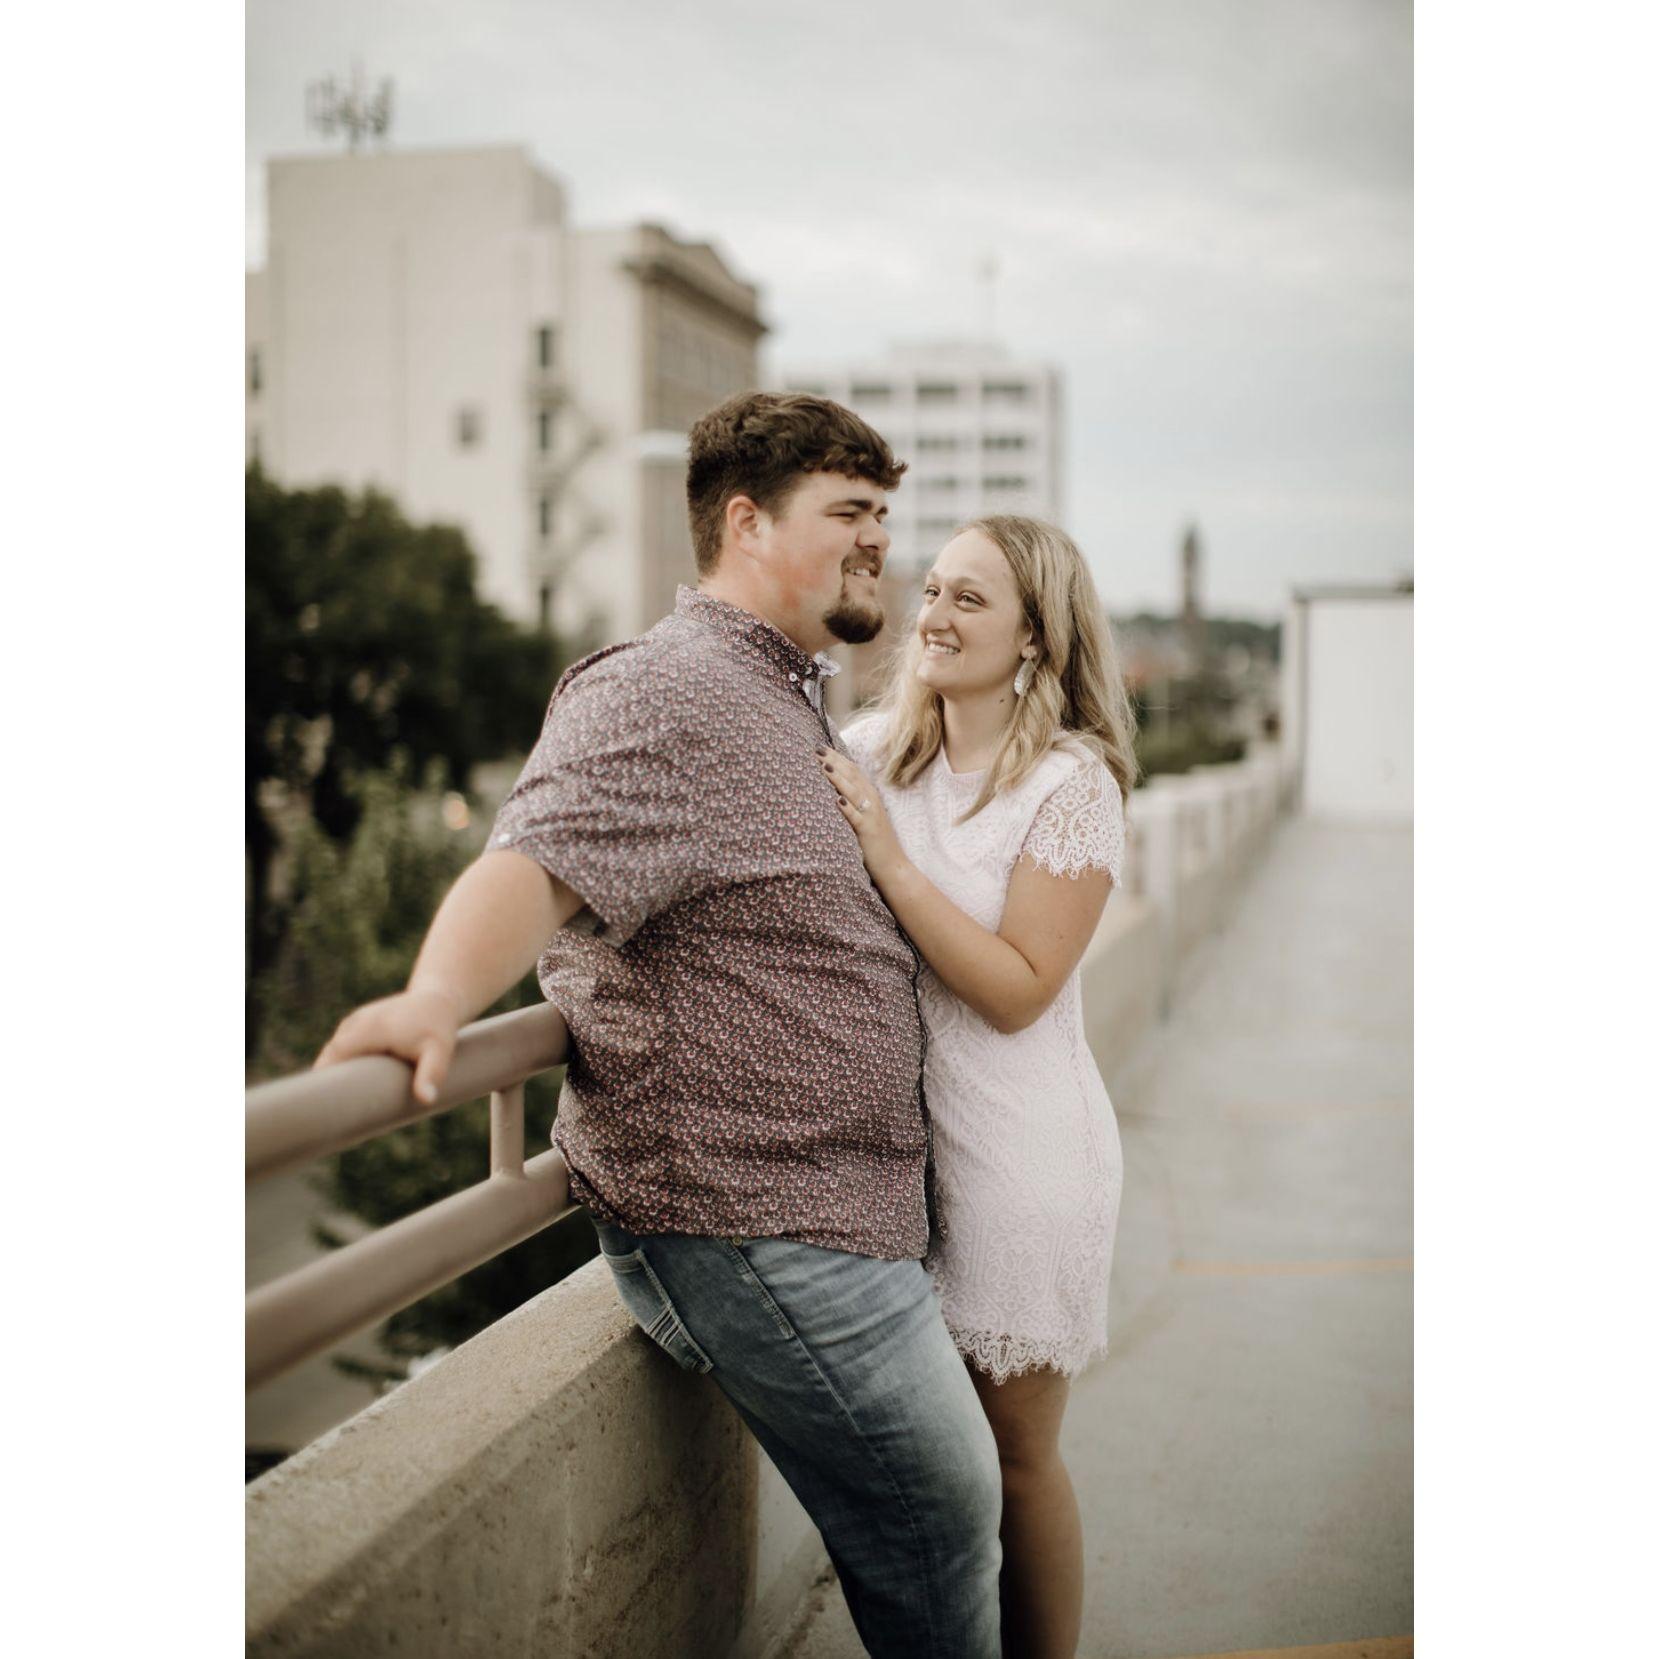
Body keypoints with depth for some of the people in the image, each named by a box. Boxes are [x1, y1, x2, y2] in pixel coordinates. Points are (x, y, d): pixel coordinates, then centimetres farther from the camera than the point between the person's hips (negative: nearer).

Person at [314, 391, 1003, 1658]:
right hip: (752, 1232, -10)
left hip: (840, 1222, 10)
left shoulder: (789, 704, 18)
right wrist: (440, 995, -48)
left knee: (961, 1495, 20)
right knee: (939, 1531, -1)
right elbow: (536, 862, -32)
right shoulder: (661, 695, -15)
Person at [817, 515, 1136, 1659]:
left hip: (1020, 1154, -5)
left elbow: (1017, 989, -17)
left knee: (1014, 1455, 8)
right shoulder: (876, 749, 3)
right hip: (896, 1137, 5)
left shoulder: (1071, 782, -12)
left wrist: (889, 859, -21)